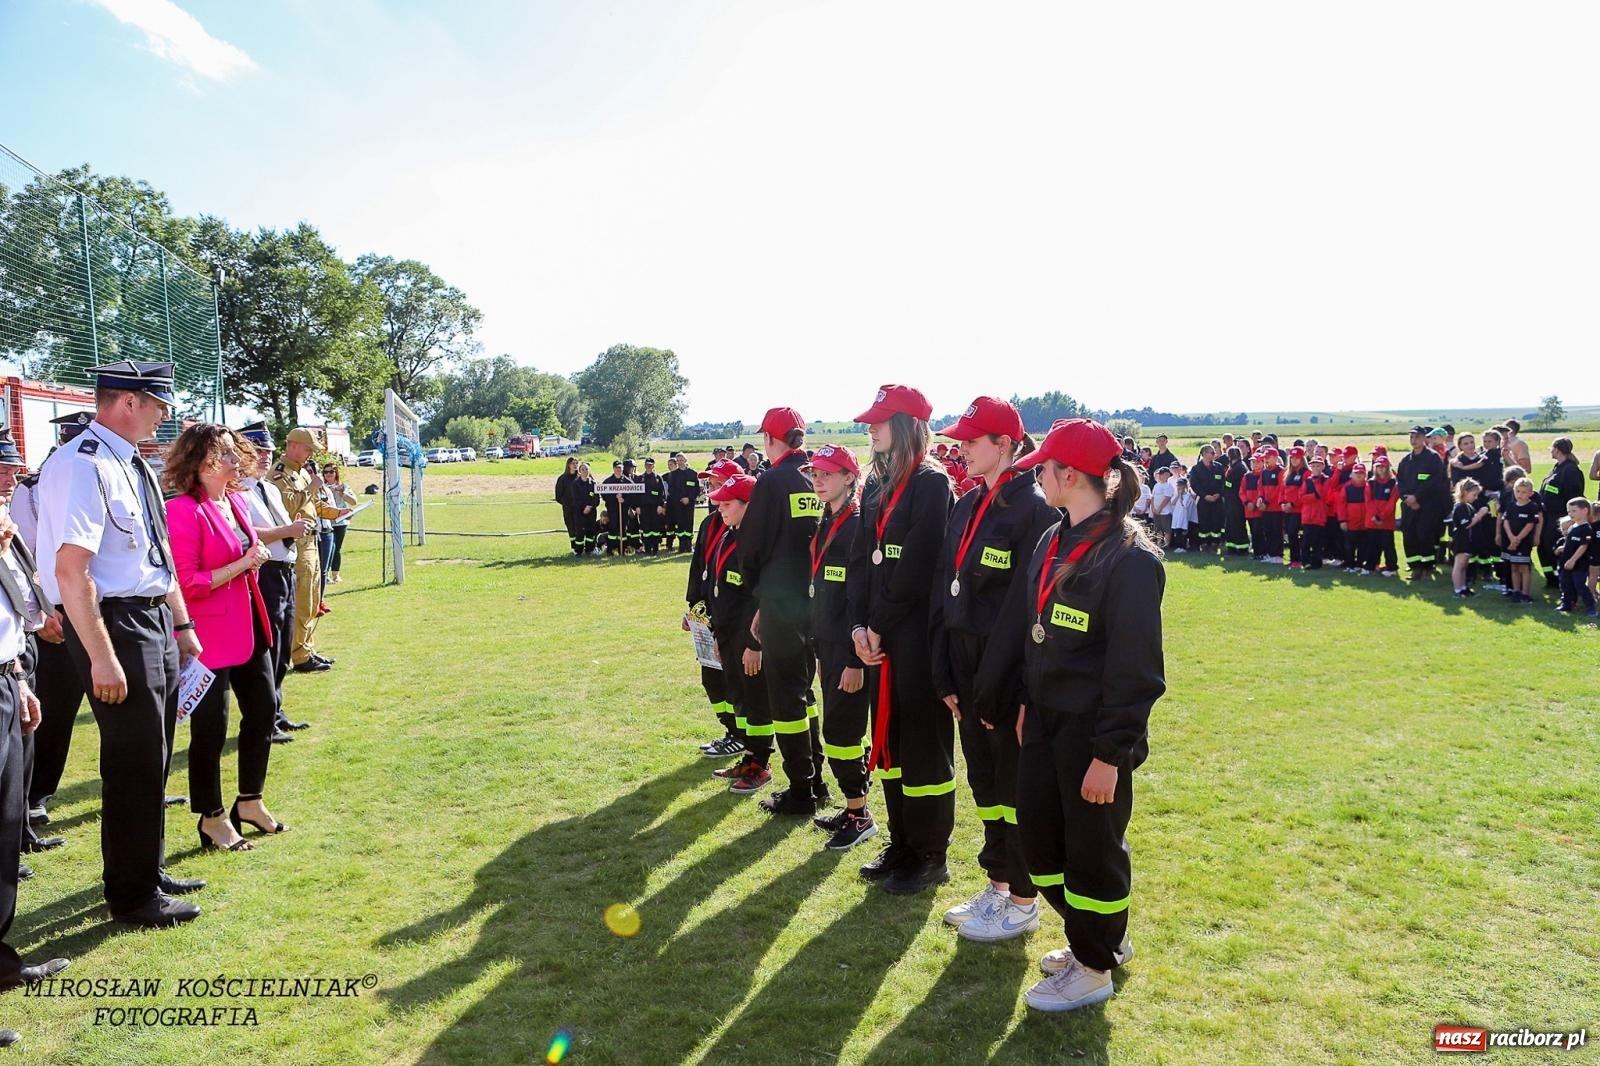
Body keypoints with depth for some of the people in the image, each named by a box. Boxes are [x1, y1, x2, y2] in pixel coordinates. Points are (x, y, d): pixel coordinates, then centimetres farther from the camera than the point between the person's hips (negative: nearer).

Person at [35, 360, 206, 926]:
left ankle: (148, 871, 35)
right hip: (117, 624, -9)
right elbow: (70, 569, -24)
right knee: (133, 762, 1)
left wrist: (182, 624, 17)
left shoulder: (133, 465, 12)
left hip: (156, 622, 10)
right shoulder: (84, 468, -18)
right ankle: (132, 895, 17)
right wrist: (102, 657, -25)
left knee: (154, 756, 19)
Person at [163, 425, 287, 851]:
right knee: (210, 726, 3)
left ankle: (250, 802, 33)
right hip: (210, 635, -9)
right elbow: (186, 584, -20)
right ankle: (212, 819, 20)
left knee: (264, 710, 16)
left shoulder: (238, 502, 9)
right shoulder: (185, 510, -17)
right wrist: (242, 564, -21)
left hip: (250, 627, 9)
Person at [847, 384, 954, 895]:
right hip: (880, 634, 8)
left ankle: (930, 856, 16)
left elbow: (916, 568, -18)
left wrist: (879, 624, -13)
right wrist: (859, 624, -2)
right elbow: (861, 558, 9)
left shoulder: (932, 483, -12)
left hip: (919, 634, -8)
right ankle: (901, 844, 29)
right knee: (889, 735, 15)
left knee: (924, 741, 2)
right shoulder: (877, 483, 13)